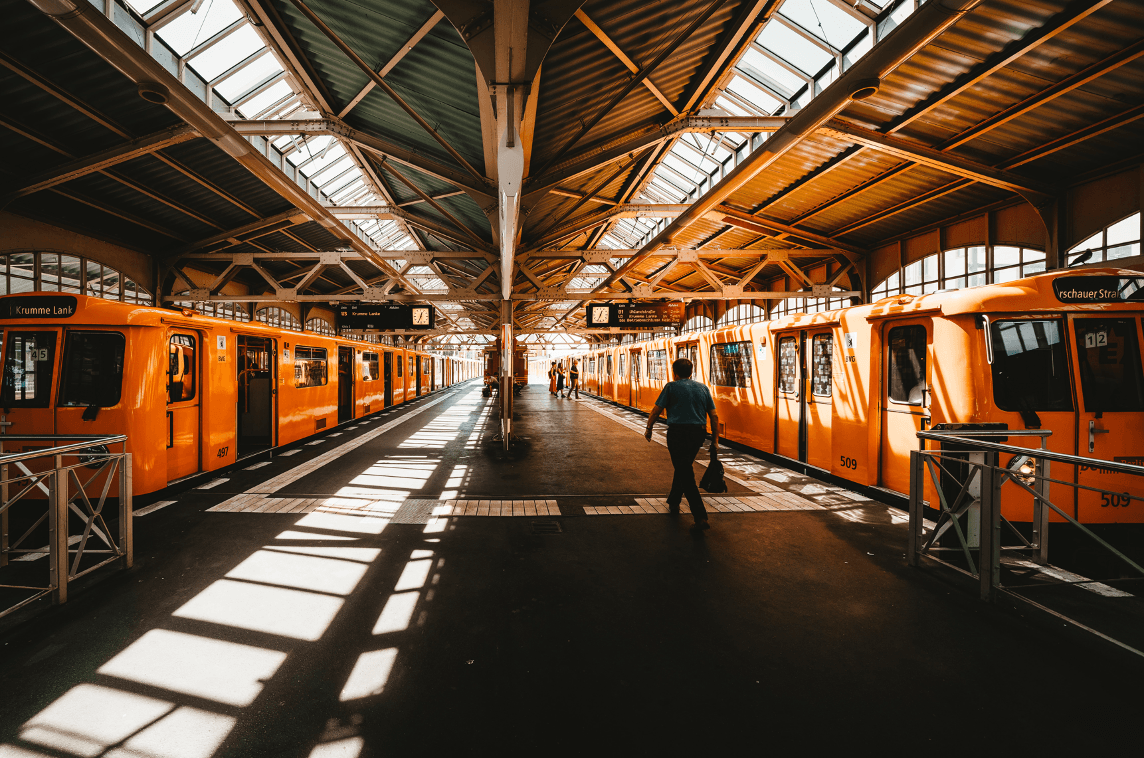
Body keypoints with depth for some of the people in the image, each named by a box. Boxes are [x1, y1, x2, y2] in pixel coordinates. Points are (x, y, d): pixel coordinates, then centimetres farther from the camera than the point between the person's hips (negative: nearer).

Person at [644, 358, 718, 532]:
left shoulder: (671, 387, 2)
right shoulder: (703, 388, 14)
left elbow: (656, 410, 1)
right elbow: (714, 416, 10)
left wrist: (649, 429, 17)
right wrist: (715, 441, 13)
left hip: (678, 432, -5)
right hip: (698, 433, 6)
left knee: (686, 474, -3)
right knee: (684, 467, 25)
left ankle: (700, 517, -10)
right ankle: (673, 501, 41)